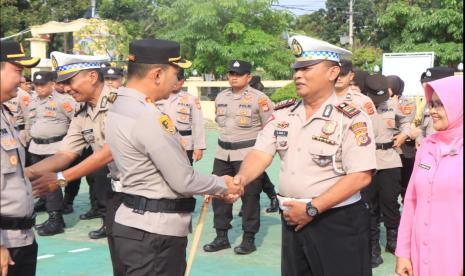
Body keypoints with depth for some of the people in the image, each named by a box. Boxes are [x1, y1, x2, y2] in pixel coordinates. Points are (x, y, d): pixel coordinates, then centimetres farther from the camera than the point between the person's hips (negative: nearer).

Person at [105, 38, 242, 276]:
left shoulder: (121, 107, 9)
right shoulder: (147, 117, -23)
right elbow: (183, 181, -18)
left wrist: (213, 186, 11)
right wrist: (223, 185, -1)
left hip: (141, 223, 10)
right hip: (154, 232, -10)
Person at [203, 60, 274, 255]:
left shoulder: (259, 98, -9)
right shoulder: (220, 97, 9)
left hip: (248, 153, -6)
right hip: (222, 153, 6)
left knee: (249, 196, 0)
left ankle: (249, 239, 12)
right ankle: (221, 237, 19)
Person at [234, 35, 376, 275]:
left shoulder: (352, 119, -12)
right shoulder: (282, 114, 5)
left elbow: (360, 176, -17)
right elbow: (261, 154, 0)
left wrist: (312, 209, -18)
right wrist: (241, 179, -22)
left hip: (338, 224, -5)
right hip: (292, 220, 5)